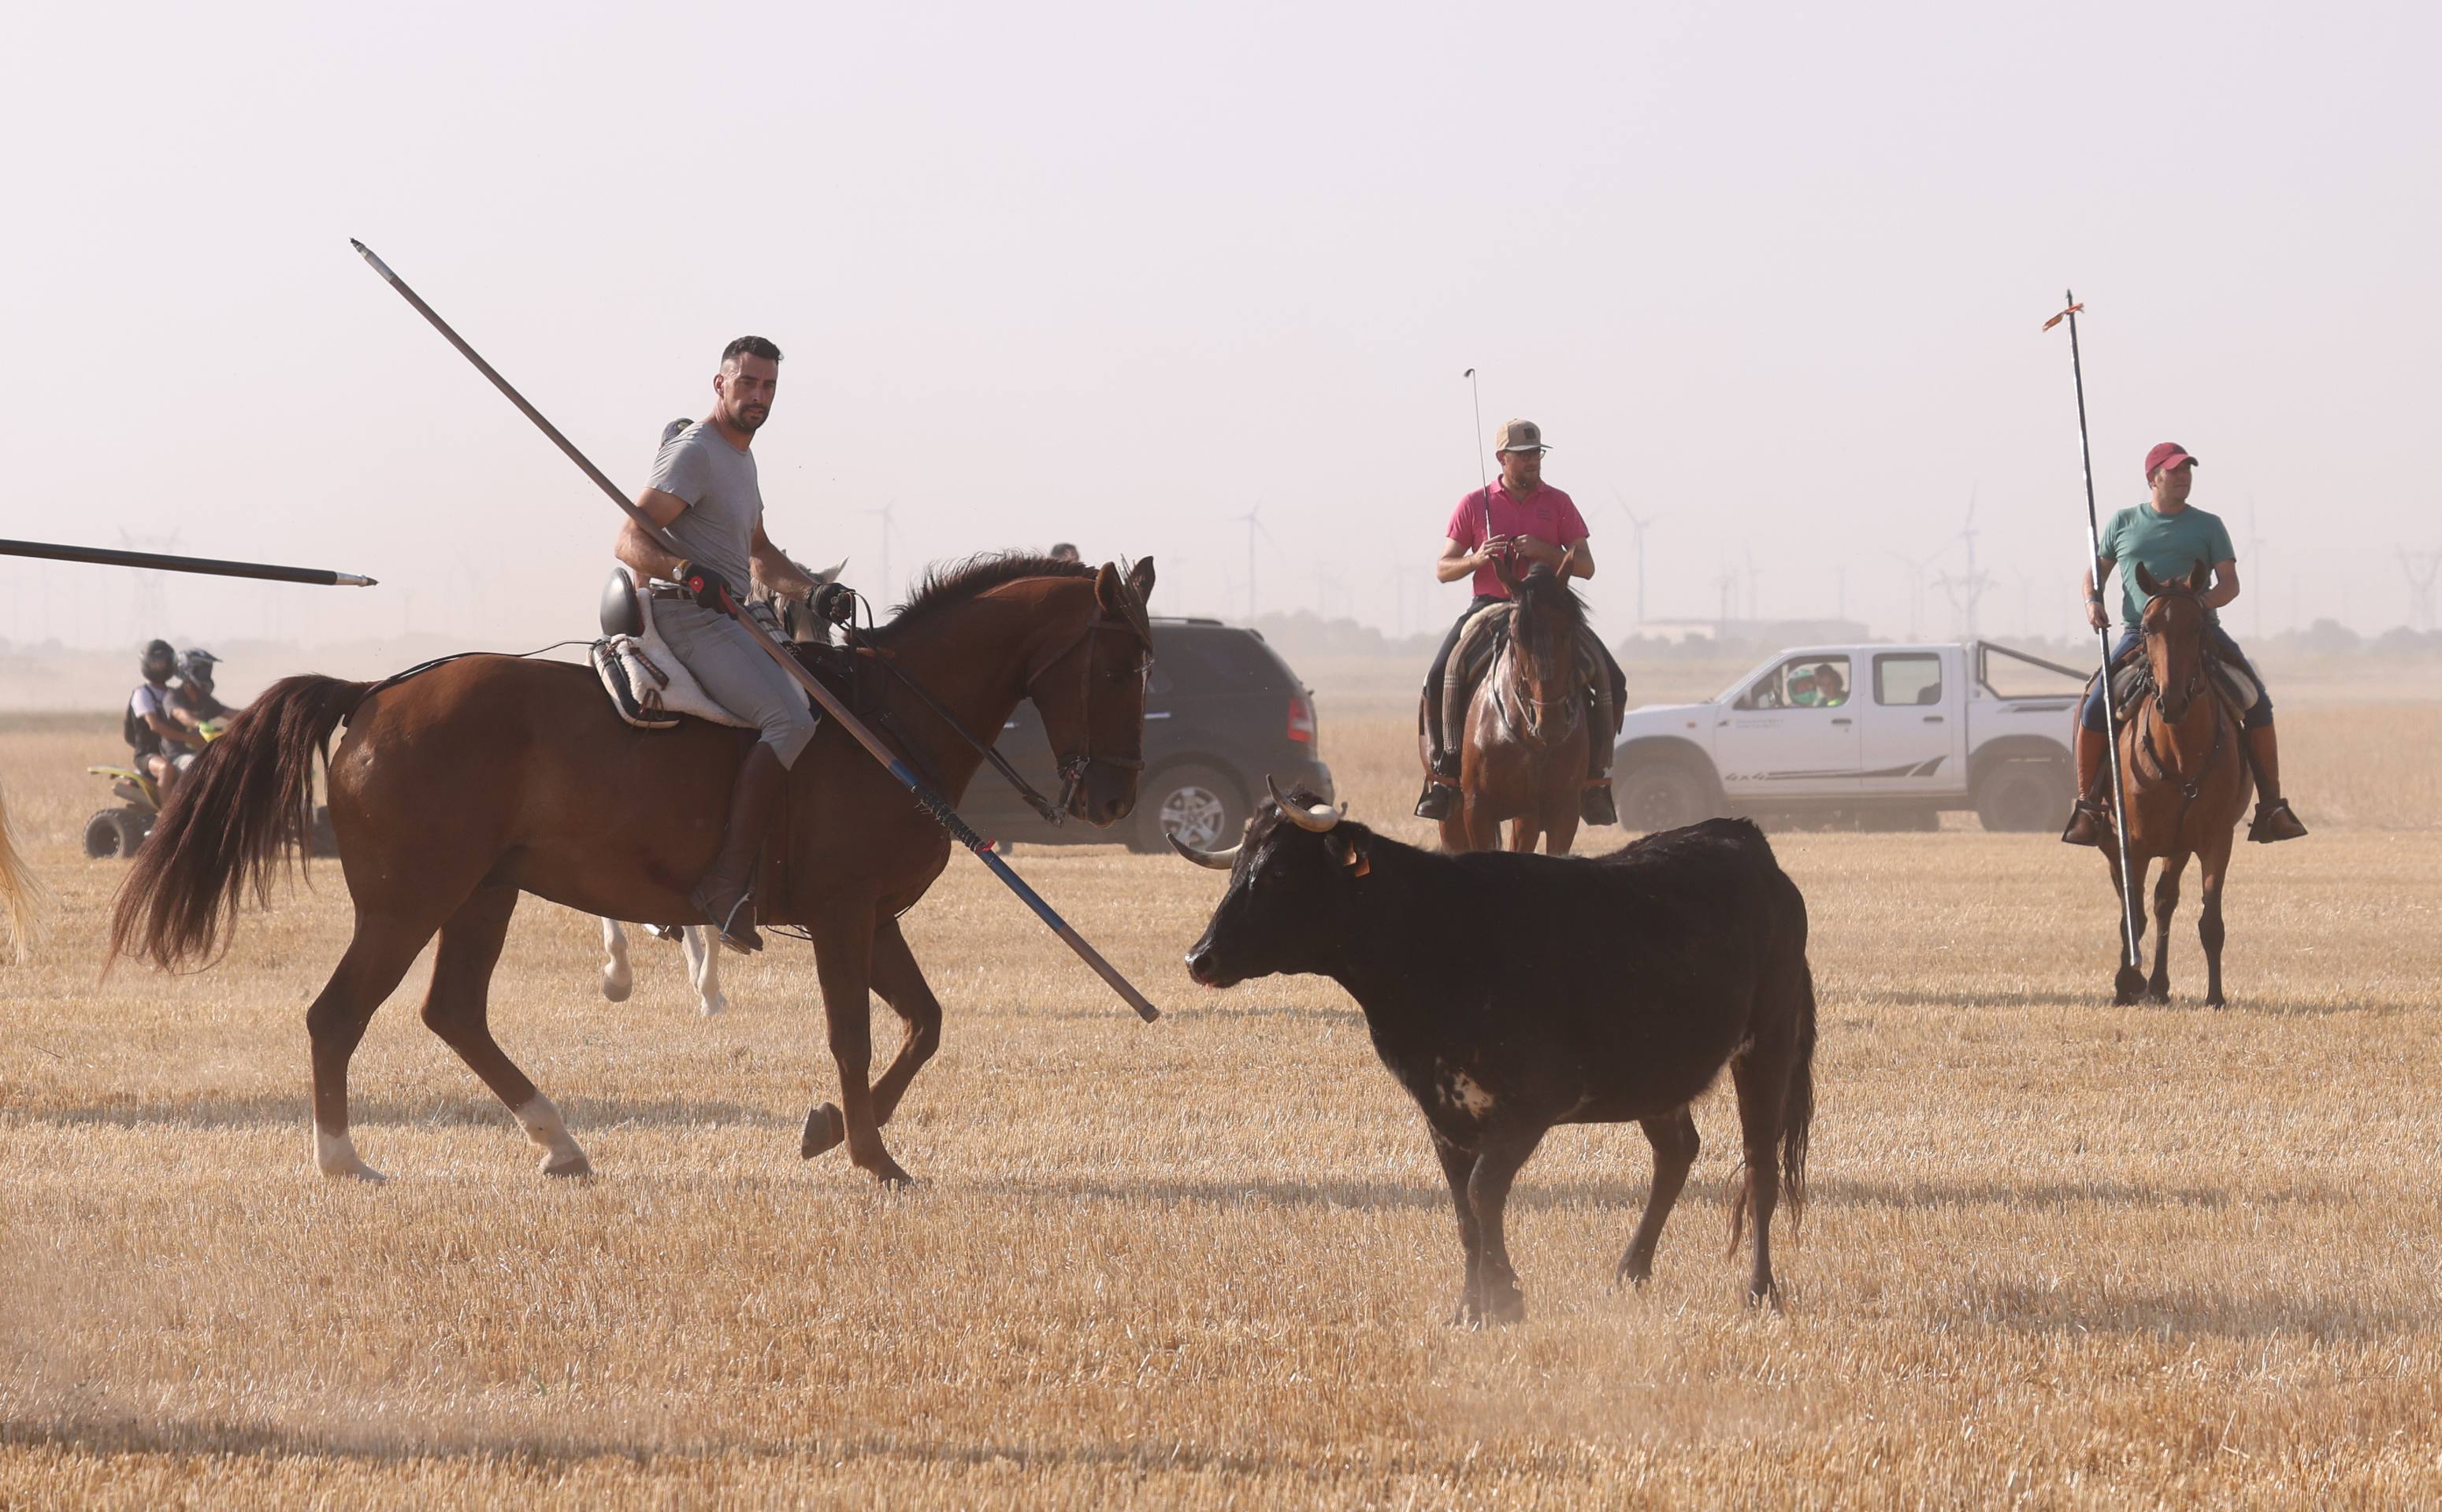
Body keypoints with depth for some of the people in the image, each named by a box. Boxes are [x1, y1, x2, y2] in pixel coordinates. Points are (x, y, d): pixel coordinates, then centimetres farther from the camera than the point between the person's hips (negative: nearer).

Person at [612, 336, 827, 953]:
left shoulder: (741, 458, 21)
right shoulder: (694, 452, -10)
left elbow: (760, 556, 32)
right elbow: (631, 541, -19)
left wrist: (809, 588, 14)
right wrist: (685, 572, -37)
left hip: (729, 617, 11)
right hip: (687, 617, -11)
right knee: (791, 719, -27)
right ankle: (728, 881, -32)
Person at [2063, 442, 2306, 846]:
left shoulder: (2208, 526, 10)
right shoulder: (2124, 523, 13)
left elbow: (2230, 584, 3)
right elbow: (2094, 572, 20)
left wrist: (2202, 601, -19)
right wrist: (2092, 601, -2)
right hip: (2139, 633, 0)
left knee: (2258, 703, -16)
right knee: (2094, 707, -21)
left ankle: (2271, 805, -10)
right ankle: (2087, 807, -11)